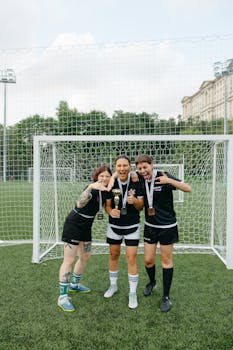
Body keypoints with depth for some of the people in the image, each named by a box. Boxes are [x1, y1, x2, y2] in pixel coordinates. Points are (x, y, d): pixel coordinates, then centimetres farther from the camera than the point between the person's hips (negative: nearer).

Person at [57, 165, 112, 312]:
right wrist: (90, 187, -59)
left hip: (86, 226, 9)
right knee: (69, 260, -6)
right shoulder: (92, 188, -25)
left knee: (85, 257, 19)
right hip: (73, 225, -8)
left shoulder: (106, 191, -1)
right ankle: (63, 297, 4)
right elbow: (80, 204, -44)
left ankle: (74, 284, 40)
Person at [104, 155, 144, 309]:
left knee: (132, 259, -3)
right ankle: (113, 286, 38)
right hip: (114, 226, 2)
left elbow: (141, 207, -7)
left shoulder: (136, 183, -13)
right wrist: (111, 211, -27)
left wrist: (135, 201, -30)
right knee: (113, 255, 15)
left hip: (132, 226, -2)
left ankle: (133, 294, 14)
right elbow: (107, 205, -4)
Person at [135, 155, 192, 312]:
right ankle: (152, 282, 40)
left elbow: (189, 189, -19)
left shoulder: (163, 177, -18)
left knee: (166, 260, 7)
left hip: (167, 226, -3)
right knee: (148, 260, 8)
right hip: (150, 226, 4)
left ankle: (166, 297, 21)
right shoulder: (140, 178, -6)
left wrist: (170, 181, -33)